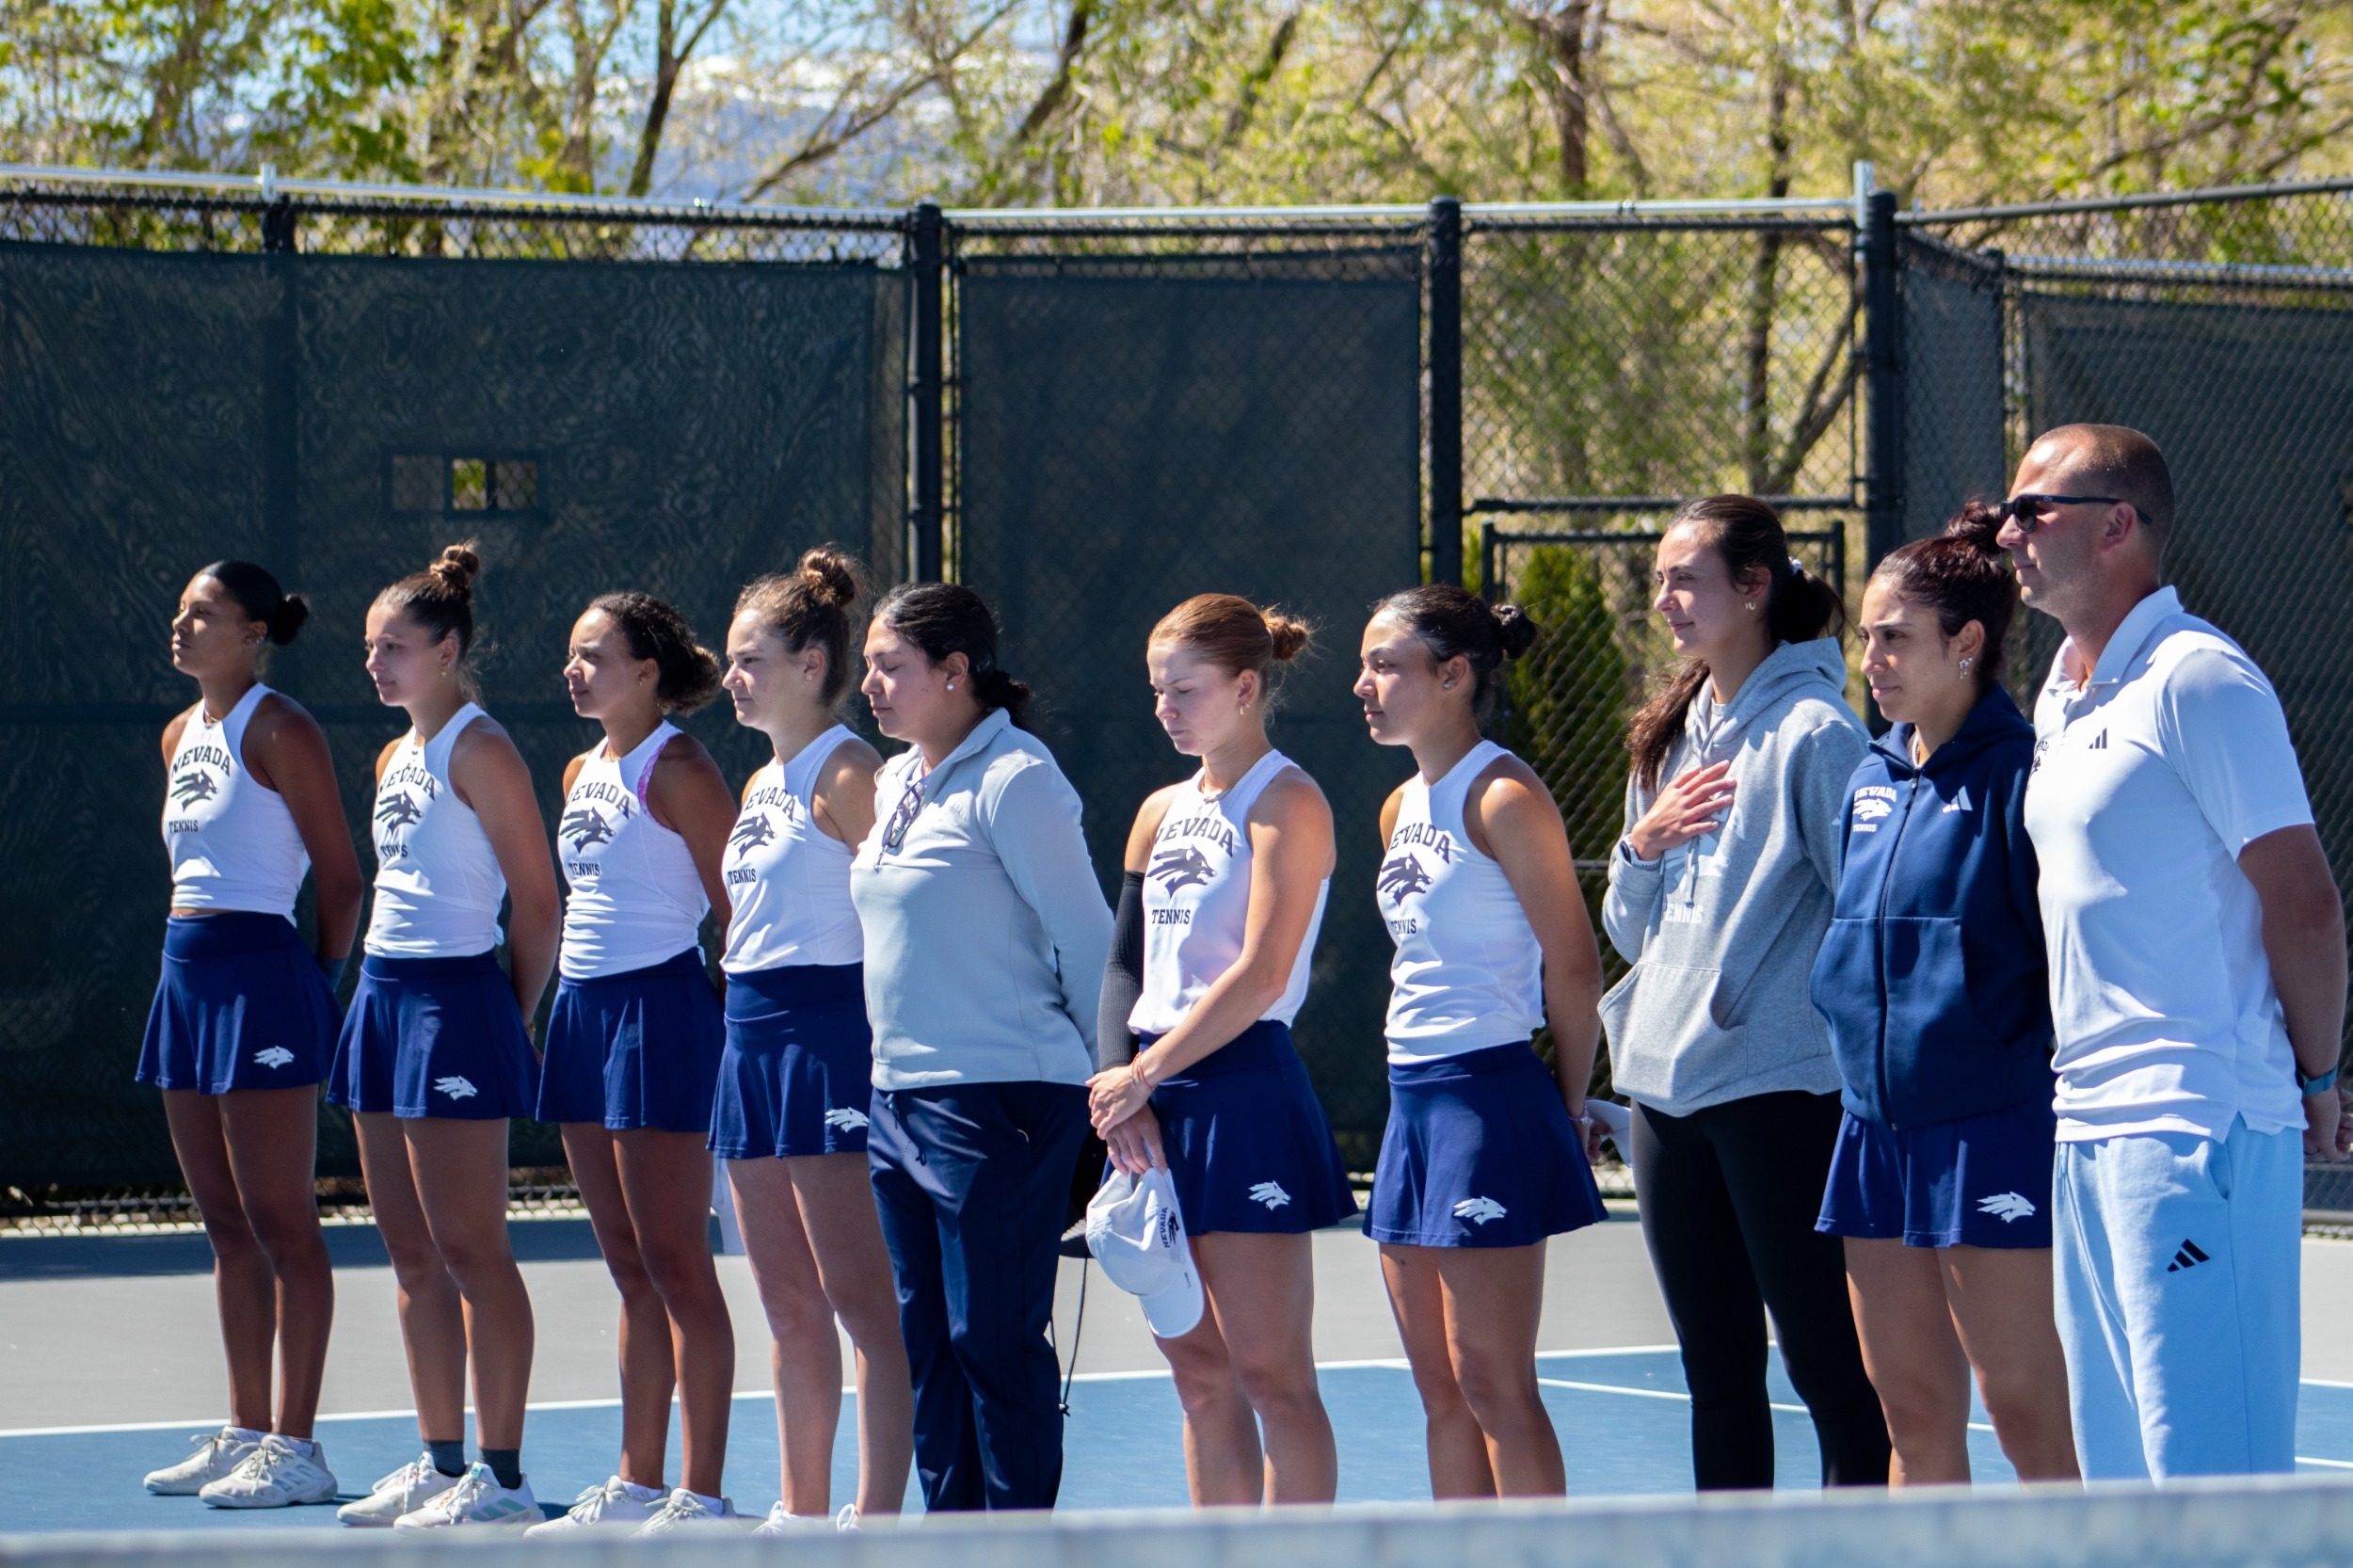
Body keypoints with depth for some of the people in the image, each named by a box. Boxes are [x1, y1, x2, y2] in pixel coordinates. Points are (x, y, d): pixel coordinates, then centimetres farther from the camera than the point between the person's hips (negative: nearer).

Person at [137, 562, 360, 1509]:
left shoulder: (280, 732, -10)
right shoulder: (181, 736, 15)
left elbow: (341, 881, -10)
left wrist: (320, 991, -6)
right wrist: (193, 952, 15)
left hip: (262, 975, -9)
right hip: (187, 976, 9)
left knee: (279, 1219, -6)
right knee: (227, 1225, 11)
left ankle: (296, 1448, -4)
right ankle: (246, 1433, 17)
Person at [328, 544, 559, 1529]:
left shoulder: (478, 751, -10)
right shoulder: (396, 758, 15)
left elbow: (537, 903, -11)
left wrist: (513, 1023, -6)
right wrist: (383, 993, 16)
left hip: (456, 1002, -9)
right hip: (384, 994, 9)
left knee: (468, 1249, -7)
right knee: (411, 1251, 10)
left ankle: (502, 1476, -3)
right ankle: (440, 1462, 16)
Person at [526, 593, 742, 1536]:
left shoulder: (677, 770, -10)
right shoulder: (582, 773, 15)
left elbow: (737, 907, -11)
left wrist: (736, 1026, -13)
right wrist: (559, 1000, 17)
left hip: (660, 1008, -8)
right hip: (582, 1004, 8)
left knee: (675, 1266, -6)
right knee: (630, 1270, 12)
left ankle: (701, 1498, -4)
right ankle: (638, 1486, 17)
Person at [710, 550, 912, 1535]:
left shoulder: (846, 773, -10)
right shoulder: (762, 786, 17)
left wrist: (881, 1061, -18)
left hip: (829, 1036, -9)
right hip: (752, 1038, 9)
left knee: (859, 1298, -9)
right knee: (787, 1303, 13)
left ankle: (878, 1516, -9)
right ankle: (802, 1510, 19)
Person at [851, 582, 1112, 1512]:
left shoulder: (1013, 779, -12)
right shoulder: (896, 783, 14)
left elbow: (1087, 941, -10)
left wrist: (1107, 1080, -5)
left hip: (999, 1102, -9)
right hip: (899, 1096, 9)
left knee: (995, 1343, -5)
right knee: (927, 1341, 11)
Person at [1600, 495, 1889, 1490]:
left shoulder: (1813, 731, -8)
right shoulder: (1671, 738, 16)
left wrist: (1863, 1072, -15)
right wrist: (1643, 847, 1)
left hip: (1779, 1088, -8)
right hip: (1666, 1088, 8)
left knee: (1824, 1364, -5)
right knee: (1717, 1375, 10)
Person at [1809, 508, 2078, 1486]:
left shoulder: (2015, 774, -10)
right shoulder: (1870, 783, 13)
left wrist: (2069, 1115, -15)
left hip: (1991, 1129, -7)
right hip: (1876, 1126, 8)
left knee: (2027, 1420, -5)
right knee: (1913, 1418, 10)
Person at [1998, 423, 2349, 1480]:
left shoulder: (2196, 682, -11)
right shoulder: (2061, 701, 17)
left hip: (2195, 1124, -9)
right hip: (2090, 1126, 9)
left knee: (2208, 1477, -10)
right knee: (2118, 1469, 10)